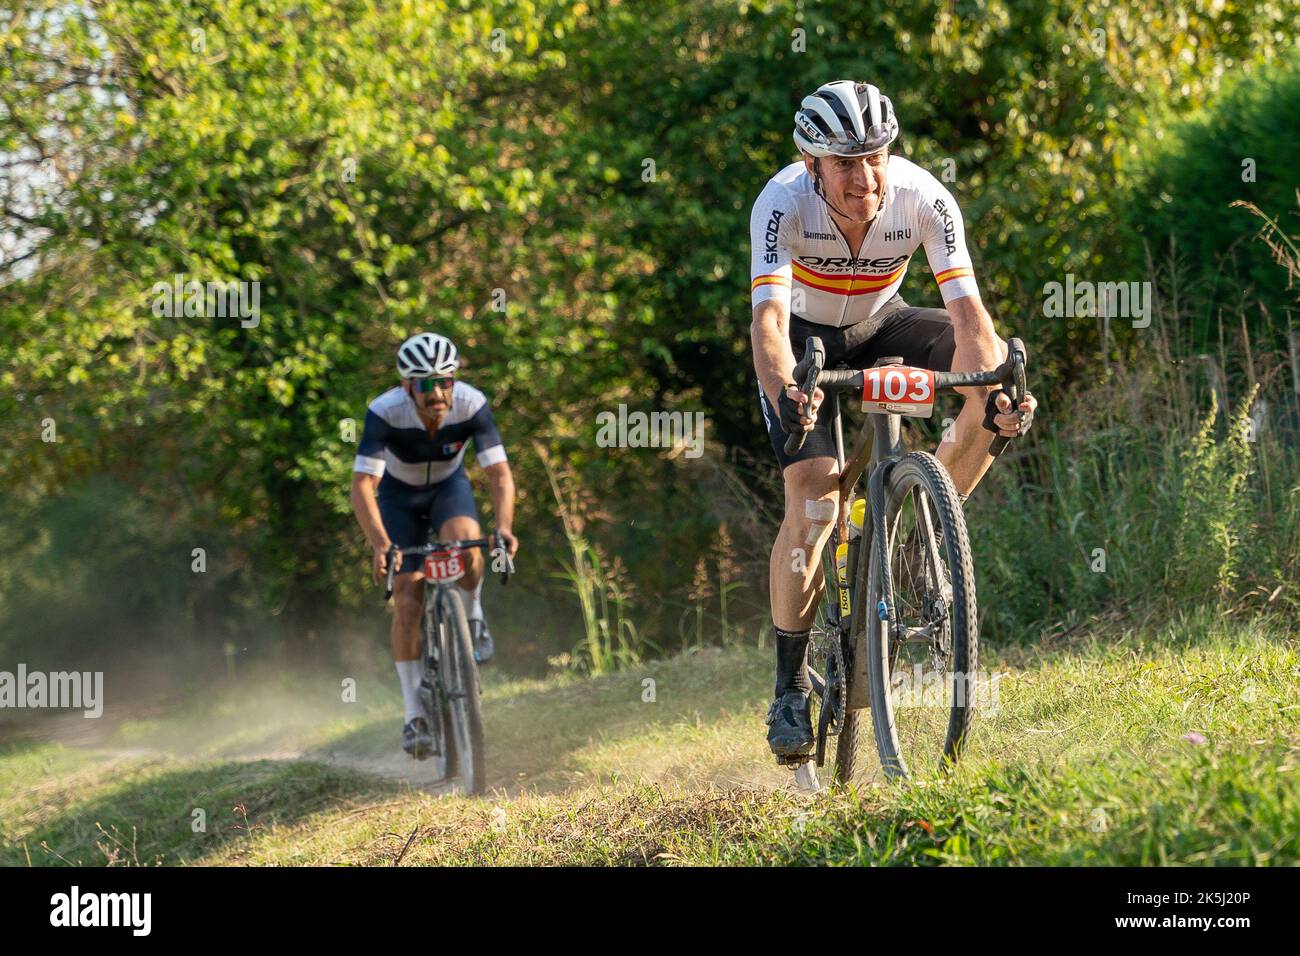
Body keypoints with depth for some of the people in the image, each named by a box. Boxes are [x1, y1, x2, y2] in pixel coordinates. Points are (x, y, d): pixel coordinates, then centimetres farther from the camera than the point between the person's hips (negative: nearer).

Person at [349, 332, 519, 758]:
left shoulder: (472, 404, -29)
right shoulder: (385, 412, -34)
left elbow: (500, 474, -29)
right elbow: (362, 486, -36)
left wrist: (504, 527, -46)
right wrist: (380, 544, -50)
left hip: (449, 486, 1)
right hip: (399, 494, -1)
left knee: (465, 543, -33)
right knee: (408, 601, -11)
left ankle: (472, 618, -3)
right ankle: (415, 715, -4)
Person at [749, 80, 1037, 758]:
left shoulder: (923, 198, -28)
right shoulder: (783, 204, -33)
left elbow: (967, 310, -33)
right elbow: (768, 318, -44)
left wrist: (997, 388, -52)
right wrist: (782, 391, -64)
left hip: (880, 325, 3)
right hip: (806, 336, -3)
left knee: (1000, 392, -22)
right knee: (813, 498, -21)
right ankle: (790, 688, -9)